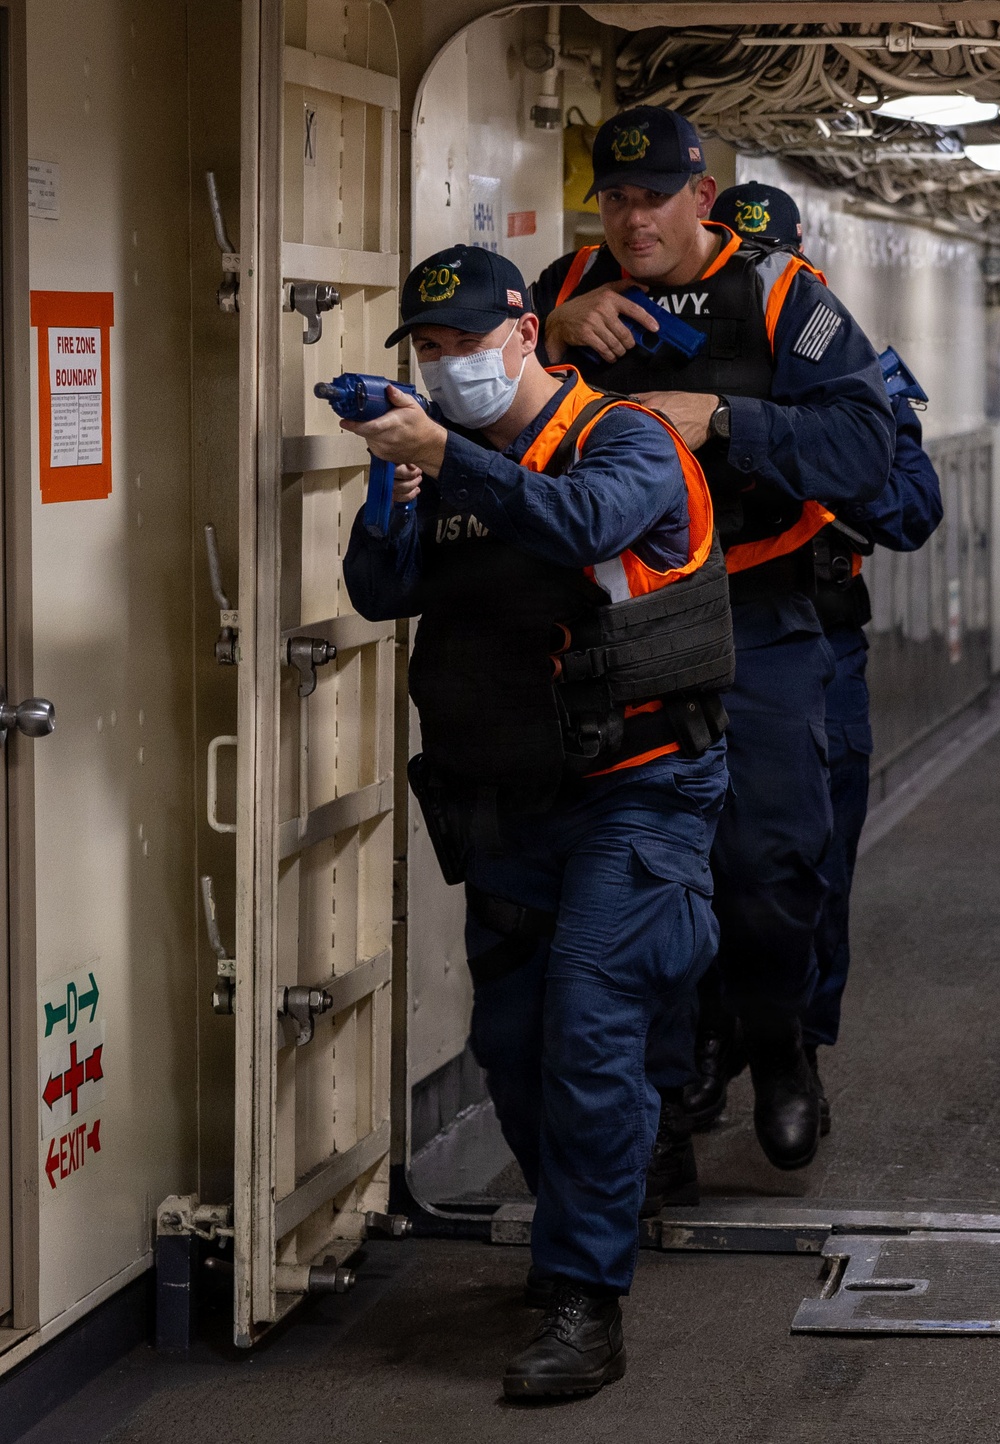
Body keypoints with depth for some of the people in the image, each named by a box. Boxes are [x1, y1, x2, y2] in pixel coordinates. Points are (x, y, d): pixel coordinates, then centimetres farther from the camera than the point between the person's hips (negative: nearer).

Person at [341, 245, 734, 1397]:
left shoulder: (624, 440, -8)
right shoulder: (453, 466, 11)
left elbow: (585, 524, -31)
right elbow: (381, 592, -2)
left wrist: (445, 459, -38)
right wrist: (395, 491, -20)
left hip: (633, 793, -7)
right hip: (509, 804, 7)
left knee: (588, 1028, -16)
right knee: (510, 1043, 10)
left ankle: (585, 1309, -13)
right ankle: (576, 1243, 32)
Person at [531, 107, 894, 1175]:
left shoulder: (780, 297, -4)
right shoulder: (569, 292, 7)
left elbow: (862, 444, -14)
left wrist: (721, 421, -24)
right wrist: (556, 338, -12)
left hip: (751, 618, -2)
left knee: (767, 855, -3)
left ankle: (776, 1049, 23)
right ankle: (655, 1082, 18)